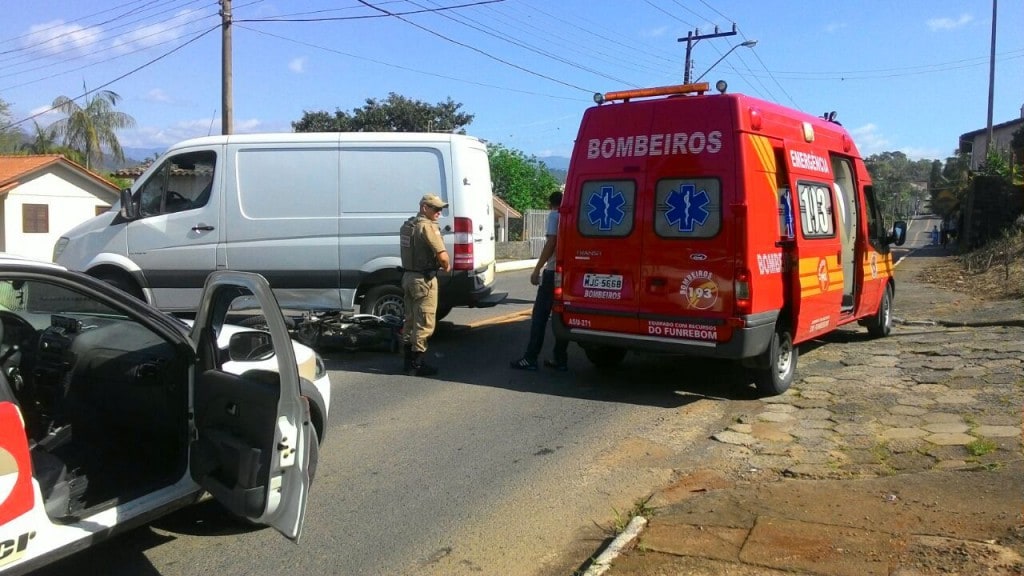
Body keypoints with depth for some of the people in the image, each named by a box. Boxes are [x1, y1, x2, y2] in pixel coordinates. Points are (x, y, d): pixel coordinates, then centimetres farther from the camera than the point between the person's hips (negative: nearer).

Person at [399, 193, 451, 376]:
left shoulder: (407, 225, 11)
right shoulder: (428, 226, -17)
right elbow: (442, 256, -24)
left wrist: (440, 263, 12)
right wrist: (447, 267, -3)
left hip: (408, 276, 9)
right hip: (423, 280, -9)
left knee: (410, 320, 17)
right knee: (424, 324, -1)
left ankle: (408, 360, 25)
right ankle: (417, 364, 3)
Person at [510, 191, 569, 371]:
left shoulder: (554, 216, -4)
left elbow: (551, 243, -13)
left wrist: (537, 270, -11)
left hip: (553, 271, -7)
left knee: (540, 315, -3)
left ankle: (530, 358, -2)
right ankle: (560, 359, 9)